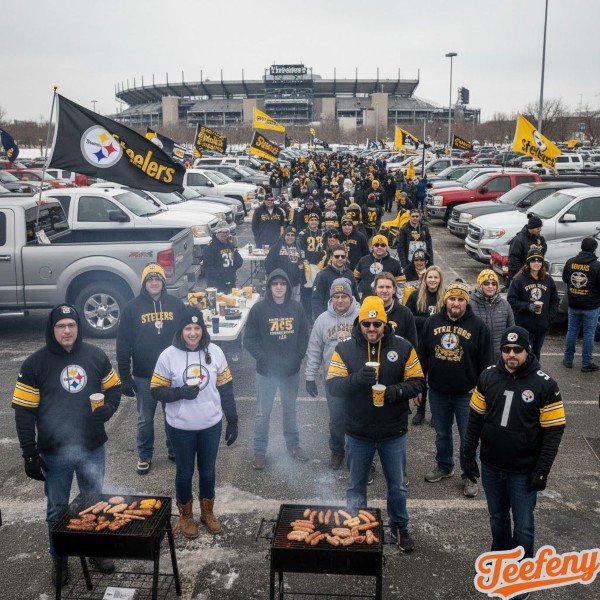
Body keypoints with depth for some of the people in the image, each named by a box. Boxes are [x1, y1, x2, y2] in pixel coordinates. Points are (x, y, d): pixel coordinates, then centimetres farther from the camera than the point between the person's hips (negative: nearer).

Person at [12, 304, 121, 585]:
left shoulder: (96, 356, -4)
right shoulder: (35, 364, -10)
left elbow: (114, 387, 10)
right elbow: (24, 413, -7)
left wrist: (108, 408, -12)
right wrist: (30, 454, -9)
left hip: (92, 448, 2)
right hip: (55, 453, -2)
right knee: (57, 509, 14)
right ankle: (58, 559, 35)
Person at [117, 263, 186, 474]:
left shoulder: (176, 304, 0)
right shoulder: (132, 307, -5)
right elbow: (123, 344, -4)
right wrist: (124, 376, -6)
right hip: (143, 375, -1)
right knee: (145, 419, 11)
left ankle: (174, 450, 33)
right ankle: (144, 455, 28)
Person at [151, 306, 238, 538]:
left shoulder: (215, 352, -7)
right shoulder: (168, 356, -13)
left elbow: (226, 389, 0)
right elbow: (157, 391, -7)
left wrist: (233, 421, 1)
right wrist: (180, 392, -26)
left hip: (211, 425, 2)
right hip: (181, 428, -2)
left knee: (208, 471, 19)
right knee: (185, 472, 16)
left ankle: (207, 512, 41)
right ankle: (186, 516, 38)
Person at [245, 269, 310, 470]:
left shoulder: (296, 308, -3)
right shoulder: (259, 309, -10)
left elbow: (304, 336, 5)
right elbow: (250, 339, -7)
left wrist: (298, 357, -5)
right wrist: (263, 358, -14)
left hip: (291, 370, 2)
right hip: (266, 371, -2)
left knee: (290, 408, 18)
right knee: (263, 412, 7)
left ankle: (293, 444, 35)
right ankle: (259, 451, 21)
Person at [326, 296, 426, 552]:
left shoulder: (403, 348, -6)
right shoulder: (344, 349, -7)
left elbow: (417, 382, -3)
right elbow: (331, 385, -12)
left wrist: (396, 391, -23)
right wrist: (355, 379, -32)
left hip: (394, 433, 0)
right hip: (358, 434, 0)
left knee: (397, 486, 18)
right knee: (356, 487, 17)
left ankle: (399, 527, 40)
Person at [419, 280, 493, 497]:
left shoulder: (478, 326, -9)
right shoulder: (432, 322, -1)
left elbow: (485, 363, -6)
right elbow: (423, 355, 6)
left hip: (466, 393, -3)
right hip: (437, 391, 3)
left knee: (468, 436, 7)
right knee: (442, 433, 18)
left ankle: (469, 476, 23)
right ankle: (444, 466, 38)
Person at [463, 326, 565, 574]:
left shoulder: (544, 385, -14)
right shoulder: (488, 376, -4)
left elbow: (553, 432, -10)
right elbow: (475, 419, 4)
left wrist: (542, 472, -12)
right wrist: (469, 456, 3)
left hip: (523, 472, -3)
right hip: (491, 468, 3)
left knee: (523, 527, 8)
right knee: (497, 519, 20)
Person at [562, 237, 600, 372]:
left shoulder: (570, 262, -2)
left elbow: (564, 279, 12)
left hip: (573, 305, 4)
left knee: (572, 331, 15)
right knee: (589, 334, 4)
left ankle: (568, 360, 21)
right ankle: (586, 364, 10)